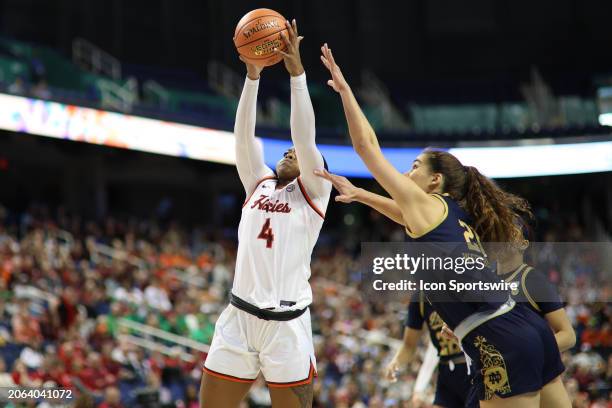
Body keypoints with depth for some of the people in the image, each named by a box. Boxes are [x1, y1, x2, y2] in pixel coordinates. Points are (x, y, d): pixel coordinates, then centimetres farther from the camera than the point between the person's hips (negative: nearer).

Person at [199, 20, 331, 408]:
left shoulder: (313, 192, 5)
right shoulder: (259, 183, 17)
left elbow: (305, 138, -7)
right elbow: (243, 136, 8)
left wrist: (296, 71, -12)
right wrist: (253, 74, -1)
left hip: (287, 322, -4)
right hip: (239, 317, 4)